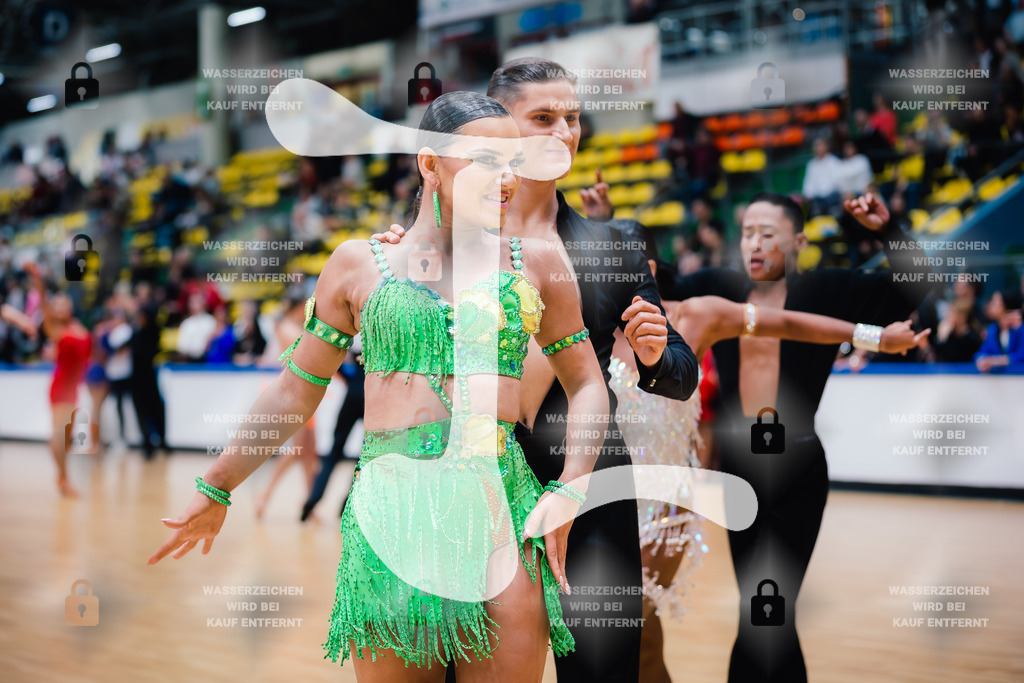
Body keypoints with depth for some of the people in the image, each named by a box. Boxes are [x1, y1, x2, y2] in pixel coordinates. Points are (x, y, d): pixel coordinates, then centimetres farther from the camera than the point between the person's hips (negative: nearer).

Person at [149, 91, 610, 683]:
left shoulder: (534, 264, 10)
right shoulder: (359, 264, 9)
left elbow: (588, 387, 16)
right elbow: (293, 394, 16)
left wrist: (570, 490, 0)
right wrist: (215, 493, 20)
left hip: (502, 515, 1)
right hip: (389, 514, 0)